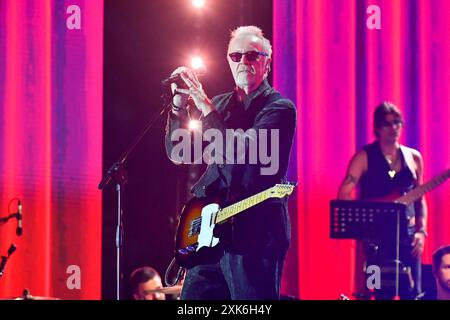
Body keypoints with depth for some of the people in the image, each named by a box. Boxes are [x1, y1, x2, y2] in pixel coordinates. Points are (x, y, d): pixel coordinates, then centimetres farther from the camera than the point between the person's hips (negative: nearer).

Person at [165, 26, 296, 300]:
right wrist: (179, 105, -1)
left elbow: (242, 151, -18)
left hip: (256, 232, -6)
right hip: (211, 229, 6)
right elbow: (178, 153, 12)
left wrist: (205, 105, -17)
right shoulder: (219, 105, 16)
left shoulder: (280, 108, -4)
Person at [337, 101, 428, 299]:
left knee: (413, 292, 2)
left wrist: (421, 231, 2)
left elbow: (420, 199, 14)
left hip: (408, 233, 4)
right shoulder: (364, 157, -3)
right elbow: (343, 195, -6)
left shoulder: (414, 157, 10)